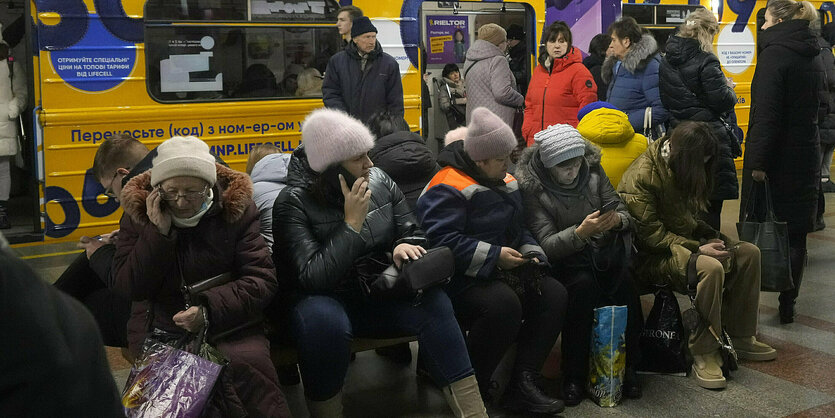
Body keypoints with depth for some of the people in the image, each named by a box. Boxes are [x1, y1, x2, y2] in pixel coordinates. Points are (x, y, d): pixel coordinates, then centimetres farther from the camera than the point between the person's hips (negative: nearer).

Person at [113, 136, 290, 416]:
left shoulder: (236, 208, 0)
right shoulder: (139, 212, 3)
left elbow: (263, 280, -5)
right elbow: (129, 288, -2)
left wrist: (210, 310, -19)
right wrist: (159, 232, -13)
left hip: (228, 325, 0)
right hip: (160, 327, 1)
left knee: (248, 365, -31)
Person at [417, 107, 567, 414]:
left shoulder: (507, 183, 16)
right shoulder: (448, 187, -15)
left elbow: (519, 229, 24)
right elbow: (442, 240, -25)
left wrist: (530, 253, 2)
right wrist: (494, 256, -25)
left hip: (503, 271, 9)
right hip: (461, 280, -9)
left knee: (554, 294, -11)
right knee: (503, 303, -36)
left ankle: (523, 384, -9)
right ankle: (471, 386, -13)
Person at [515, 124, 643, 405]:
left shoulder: (592, 171, 1)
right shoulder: (533, 187, -9)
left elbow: (625, 215, 6)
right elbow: (546, 244, -14)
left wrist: (616, 219, -19)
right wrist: (581, 232, -31)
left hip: (605, 252, 3)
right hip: (565, 261, -3)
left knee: (624, 279, -28)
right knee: (583, 284, -33)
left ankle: (627, 366, -12)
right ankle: (574, 375, -20)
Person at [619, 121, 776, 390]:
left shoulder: (678, 169, 7)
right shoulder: (641, 176, -20)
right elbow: (650, 234, -21)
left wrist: (710, 236, 0)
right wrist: (697, 248, -23)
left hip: (682, 243, 10)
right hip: (650, 256, -9)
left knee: (748, 252, -1)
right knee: (710, 267, -33)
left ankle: (740, 337, 7)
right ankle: (704, 355, -22)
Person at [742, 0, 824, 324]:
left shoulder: (775, 54, -13)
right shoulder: (813, 58, 12)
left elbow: (766, 113, -21)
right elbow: (814, 109, 17)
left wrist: (758, 160, -21)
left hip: (776, 159, -7)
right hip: (806, 156, 7)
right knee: (795, 235, 10)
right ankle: (788, 306, 17)